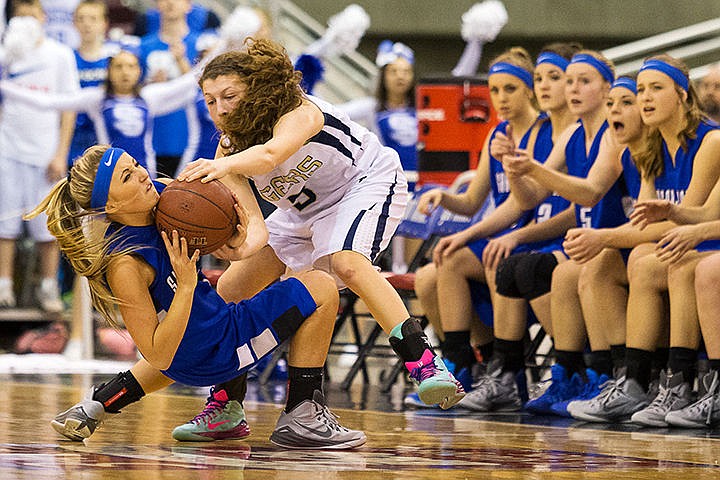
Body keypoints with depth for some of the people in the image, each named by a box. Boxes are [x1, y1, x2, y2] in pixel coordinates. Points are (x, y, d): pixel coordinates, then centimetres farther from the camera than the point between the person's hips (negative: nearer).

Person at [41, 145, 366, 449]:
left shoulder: (163, 195, -13)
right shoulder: (123, 265, -32)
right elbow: (159, 357, -29)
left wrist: (237, 241, -17)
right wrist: (185, 286, -36)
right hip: (217, 353, -8)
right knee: (320, 289, -9)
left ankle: (96, 405, 30)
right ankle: (299, 418, -5)